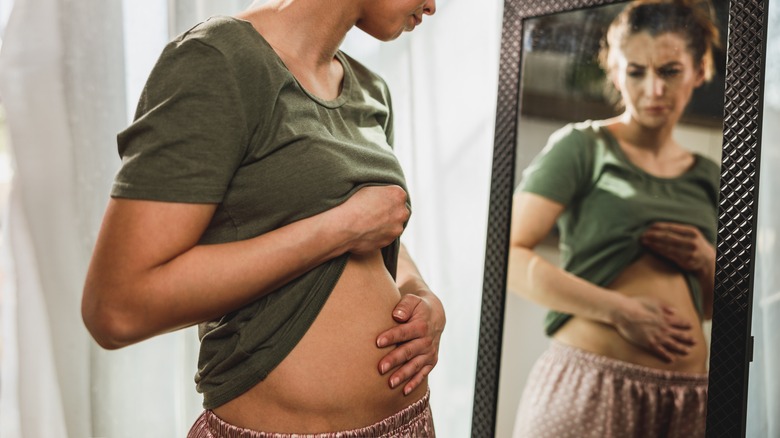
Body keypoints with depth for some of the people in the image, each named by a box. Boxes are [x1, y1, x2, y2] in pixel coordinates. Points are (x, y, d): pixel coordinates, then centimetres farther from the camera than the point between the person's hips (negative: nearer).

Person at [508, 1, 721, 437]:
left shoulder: (707, 177, 12)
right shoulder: (582, 147, -2)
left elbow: (713, 308, 19)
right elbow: (510, 257, -13)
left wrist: (707, 263, -1)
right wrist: (619, 311, -17)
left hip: (687, 396, 5)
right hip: (591, 383, -5)